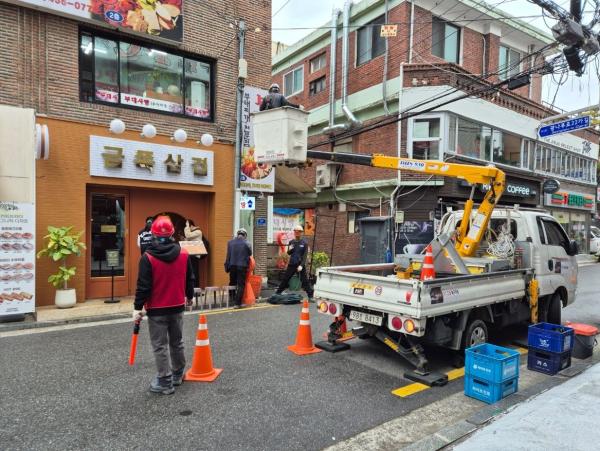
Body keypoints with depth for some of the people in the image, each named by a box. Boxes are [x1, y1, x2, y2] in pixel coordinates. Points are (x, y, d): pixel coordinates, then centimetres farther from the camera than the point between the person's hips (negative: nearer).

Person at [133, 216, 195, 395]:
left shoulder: (148, 257, -15)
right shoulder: (183, 254, -3)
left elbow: (143, 286, -14)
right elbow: (189, 279, 7)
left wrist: (138, 308, -5)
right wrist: (189, 296, 23)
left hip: (156, 309, -4)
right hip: (177, 307, 4)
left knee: (160, 346, 5)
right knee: (177, 342, 19)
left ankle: (165, 382, 12)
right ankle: (178, 375, 33)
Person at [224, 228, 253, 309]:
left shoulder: (230, 242, -1)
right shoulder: (246, 244, -7)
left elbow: (228, 256, 1)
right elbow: (250, 254, 3)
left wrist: (227, 267, 7)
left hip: (232, 265, 3)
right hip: (242, 266, -3)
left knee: (232, 283, 17)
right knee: (241, 285, 2)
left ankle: (232, 301, 24)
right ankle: (237, 303, -2)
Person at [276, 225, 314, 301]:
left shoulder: (304, 243, -4)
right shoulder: (291, 242, 7)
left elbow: (305, 256, -8)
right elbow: (288, 253, 12)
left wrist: (301, 265, -18)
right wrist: (289, 250, -11)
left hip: (301, 265, -4)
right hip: (291, 264, 4)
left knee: (305, 281, -2)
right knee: (285, 279, 10)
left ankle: (310, 296, 5)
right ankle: (278, 293, 23)